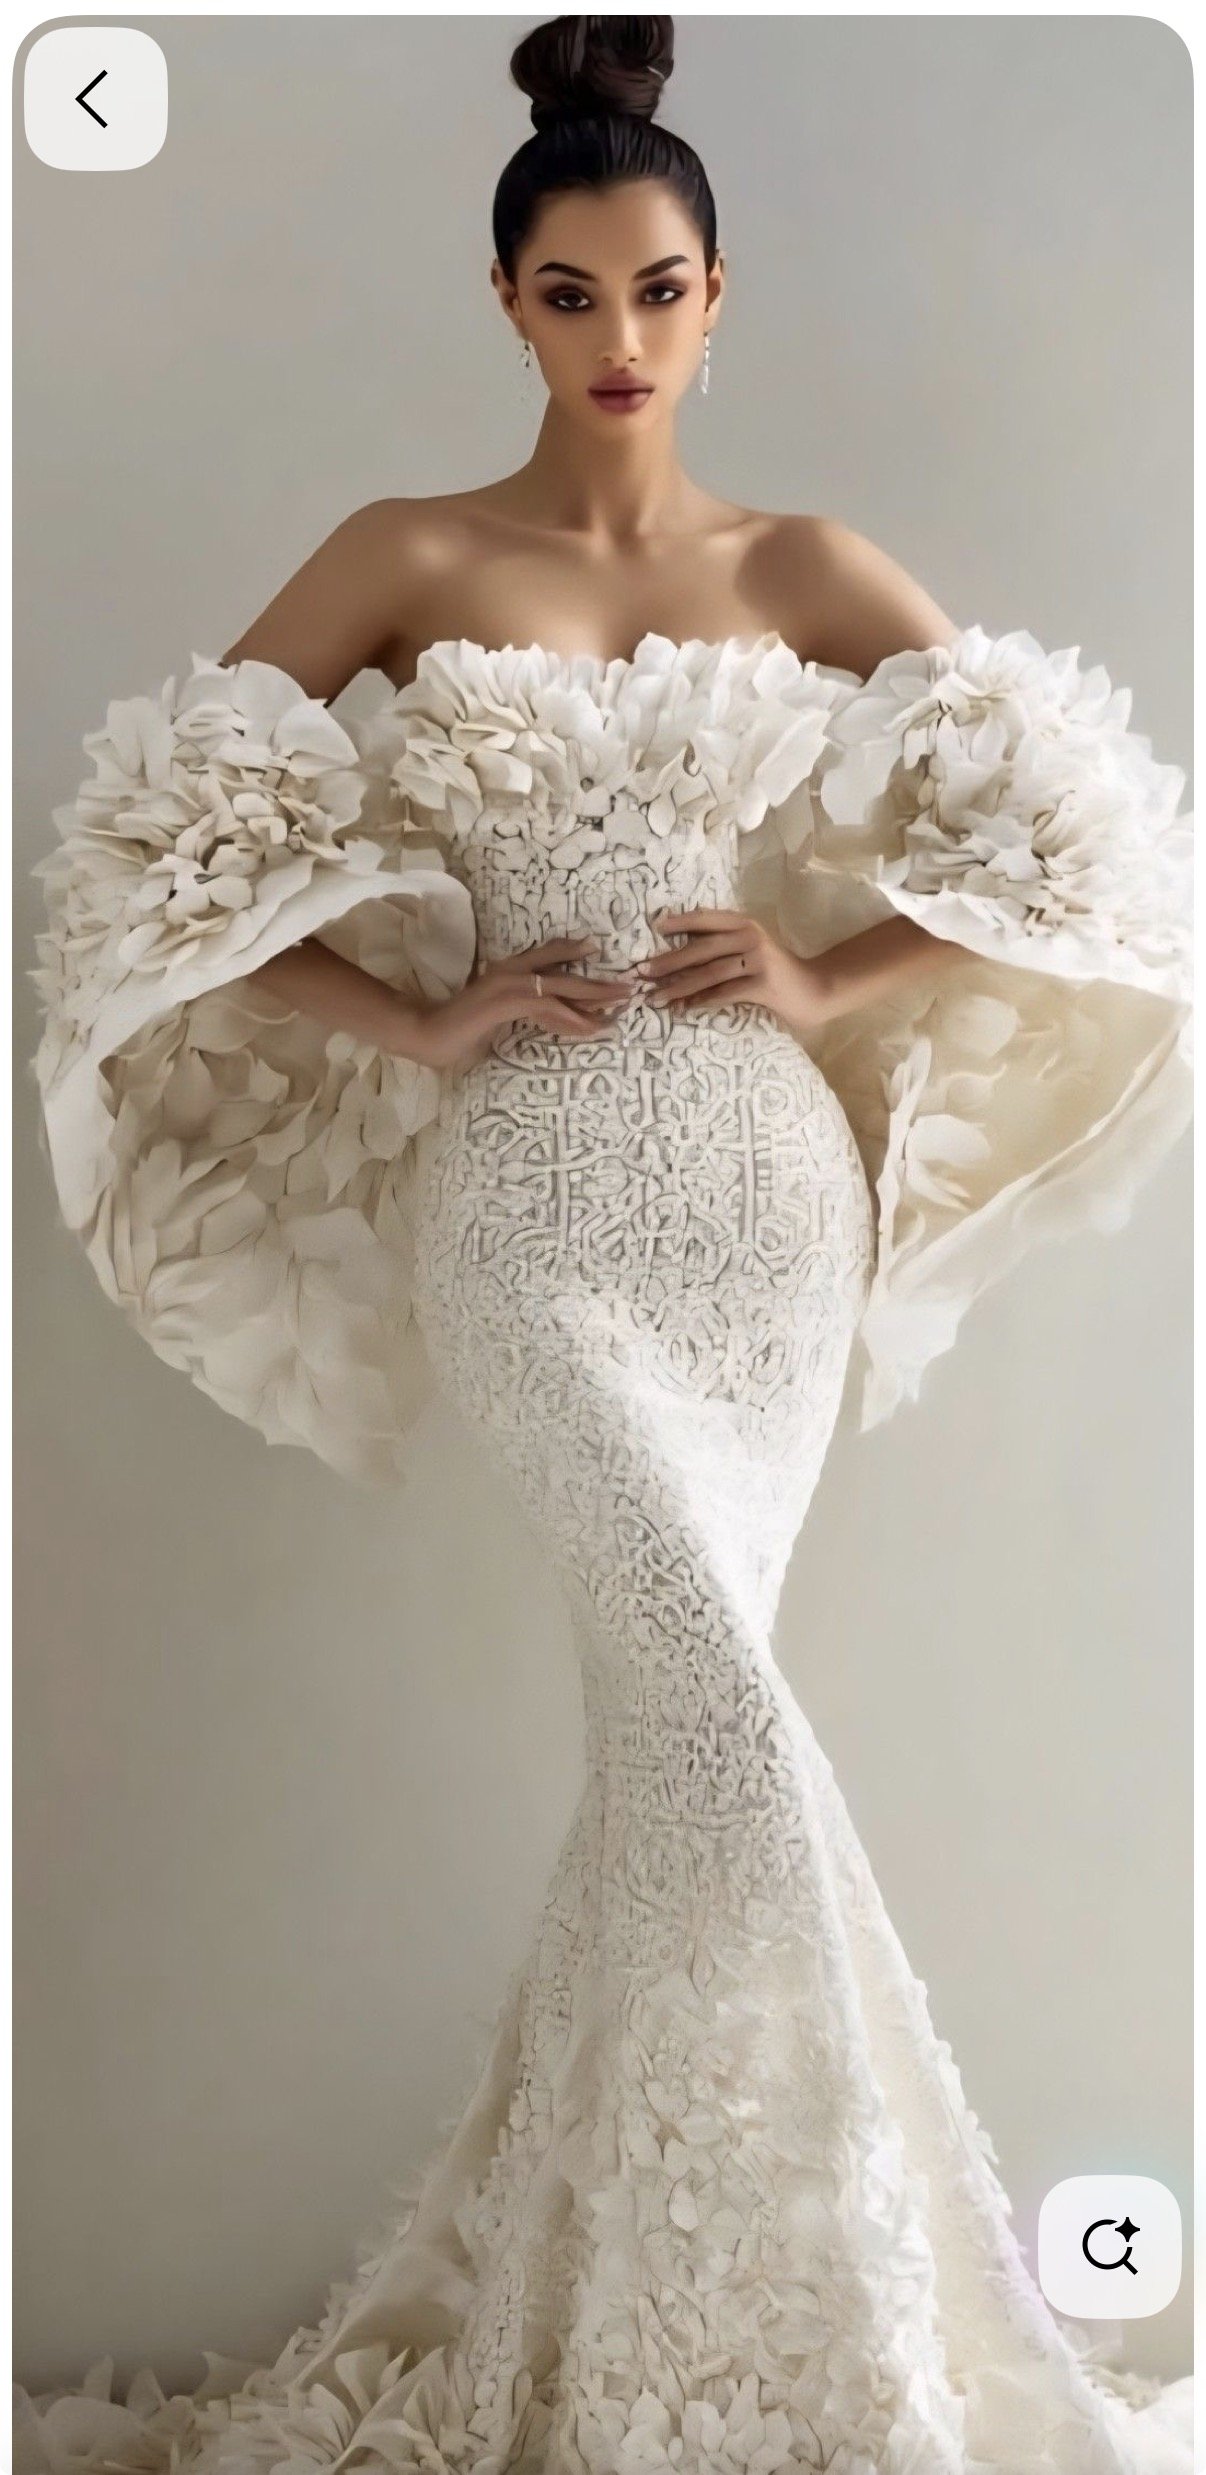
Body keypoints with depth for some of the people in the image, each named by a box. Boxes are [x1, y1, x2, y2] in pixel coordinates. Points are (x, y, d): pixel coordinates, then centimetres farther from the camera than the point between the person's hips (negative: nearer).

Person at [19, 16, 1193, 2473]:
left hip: (769, 1184, 3)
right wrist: (415, 1020, -7)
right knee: (724, 1719, -17)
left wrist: (832, 983, -3)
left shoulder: (806, 570, 13)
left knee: (668, 1744, 0)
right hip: (529, 1187, -2)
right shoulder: (411, 554, 7)